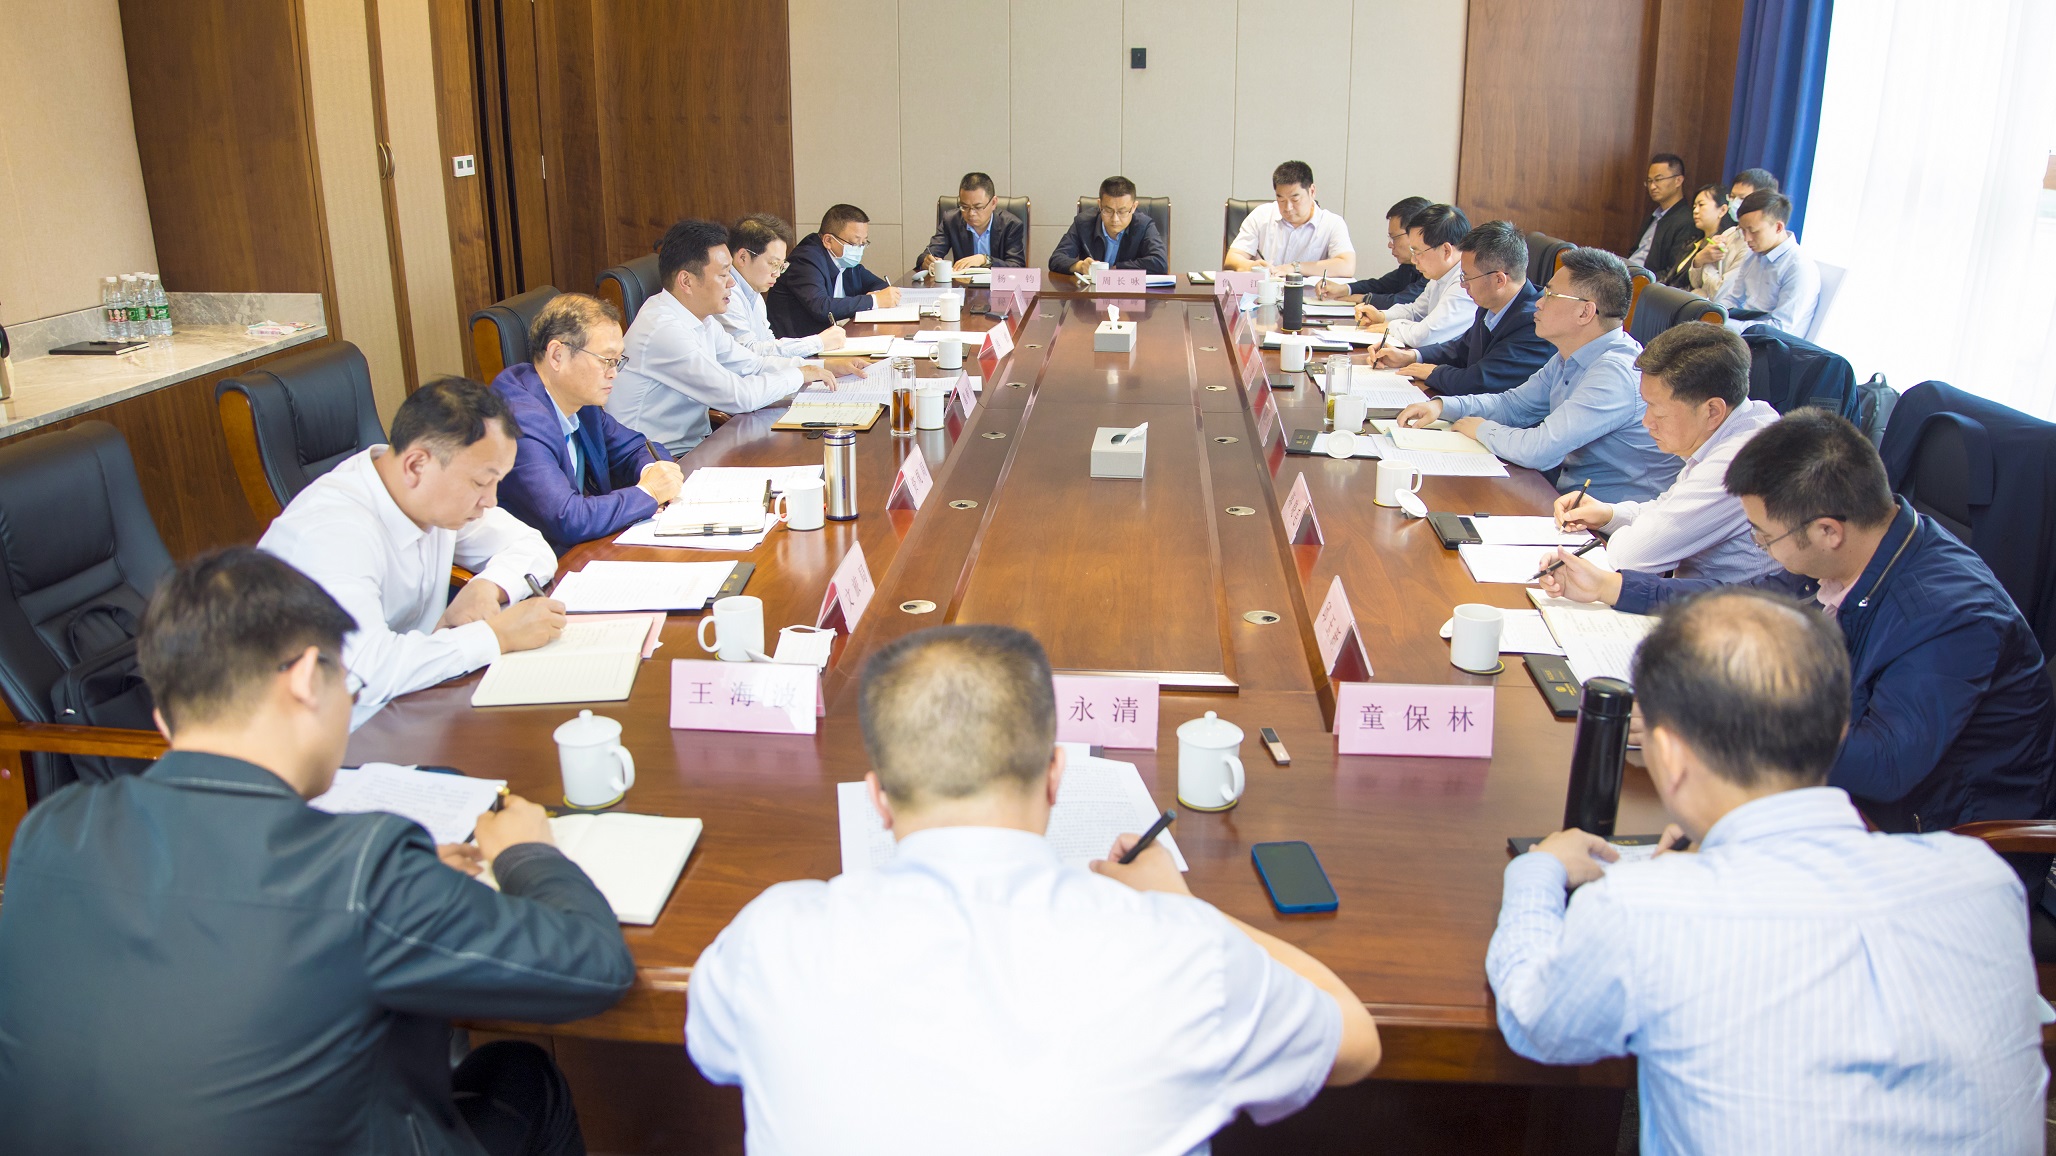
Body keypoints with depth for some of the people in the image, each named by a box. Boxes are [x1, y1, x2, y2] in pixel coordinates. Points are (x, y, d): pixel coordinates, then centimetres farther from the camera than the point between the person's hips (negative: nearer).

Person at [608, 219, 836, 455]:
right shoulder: (663, 331, -22)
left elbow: (753, 364, 14)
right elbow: (738, 396, -23)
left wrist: (827, 369, 5)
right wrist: (799, 375, -9)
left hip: (694, 446, 9)